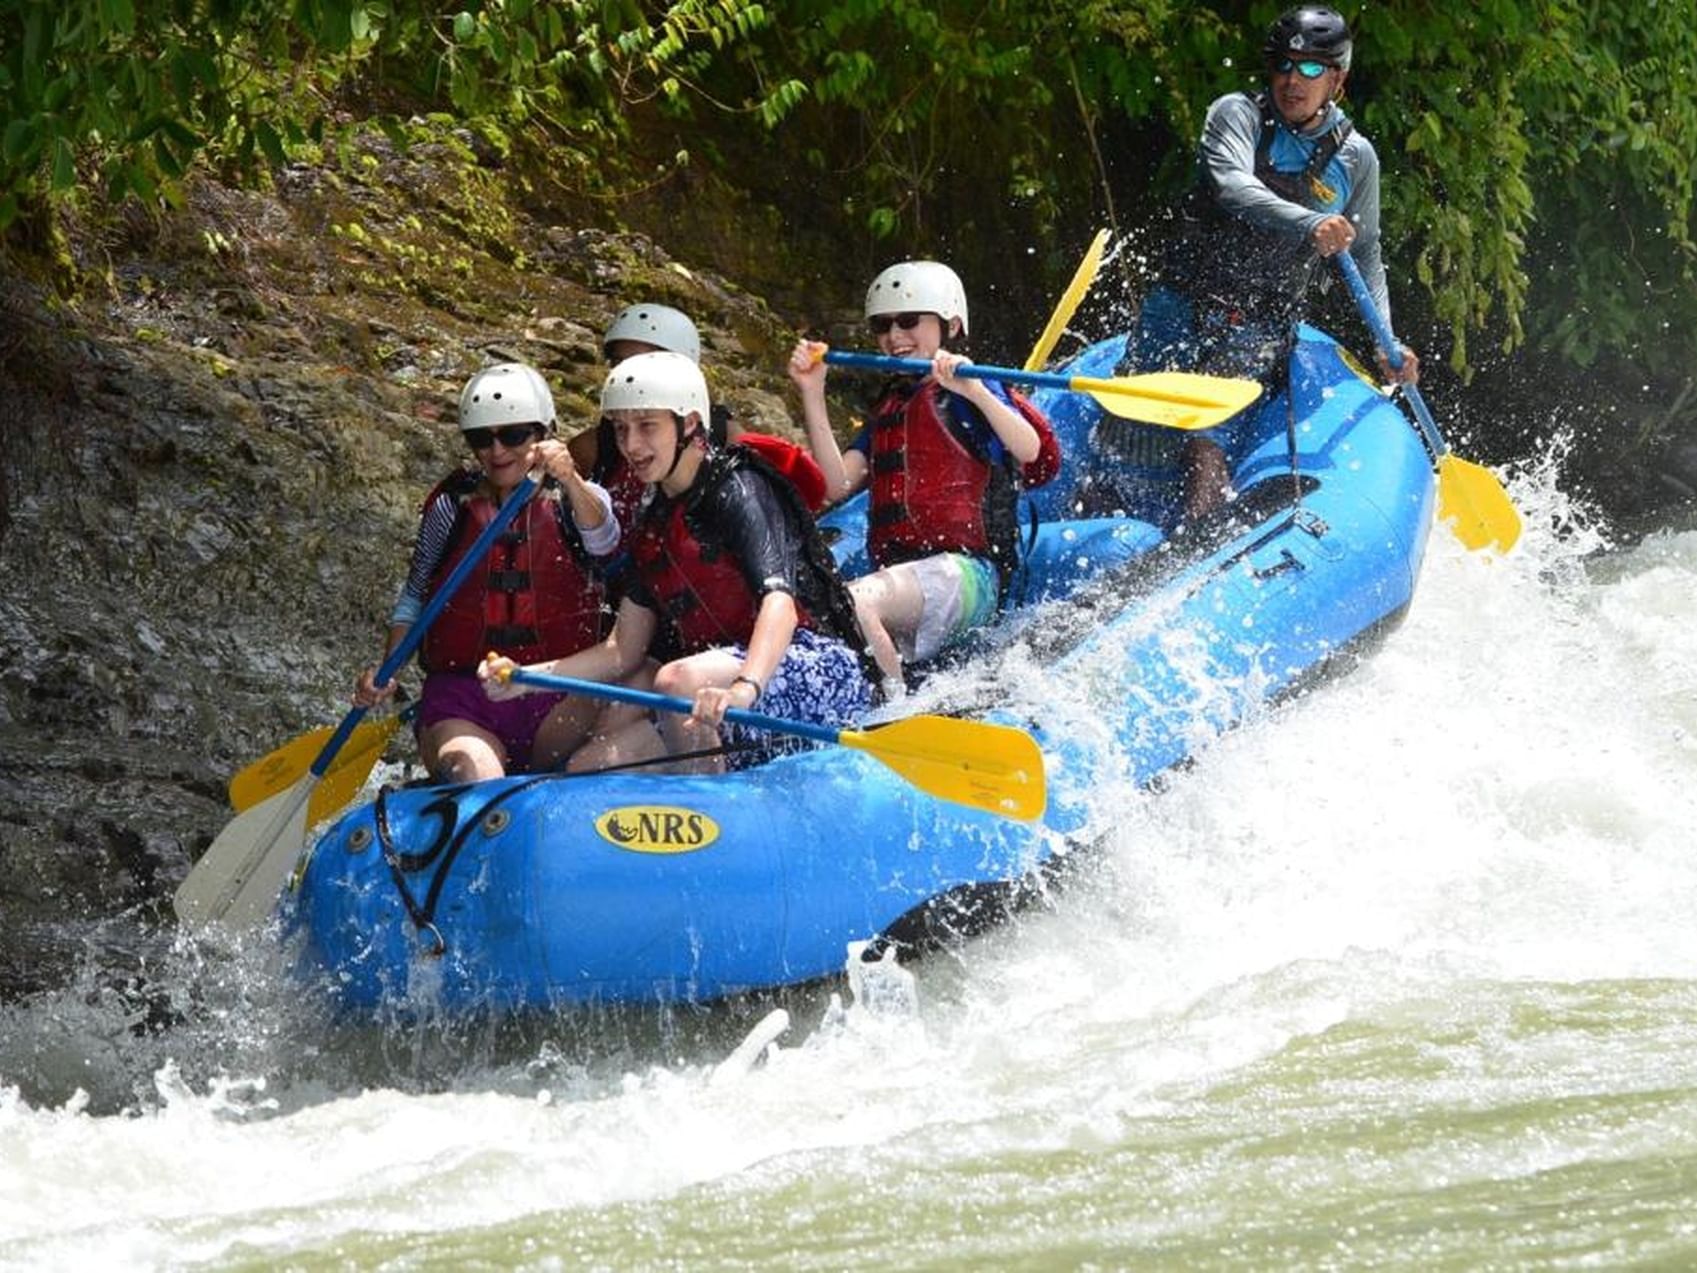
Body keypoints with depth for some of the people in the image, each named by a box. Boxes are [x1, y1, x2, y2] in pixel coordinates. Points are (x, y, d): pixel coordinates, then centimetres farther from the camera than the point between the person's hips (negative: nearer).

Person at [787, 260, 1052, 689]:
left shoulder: (965, 394, 3)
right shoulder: (889, 407, 24)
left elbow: (1028, 450, -16)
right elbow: (837, 484, 12)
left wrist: (974, 392, -31)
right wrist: (812, 396, 7)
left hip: (963, 570, -7)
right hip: (896, 575, 7)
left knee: (852, 603, -33)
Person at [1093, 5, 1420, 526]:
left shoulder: (1355, 157, 7)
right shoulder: (1238, 115, -2)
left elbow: (1365, 256, 18)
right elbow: (1231, 188, -22)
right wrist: (1308, 225, -39)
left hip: (1258, 332, 1)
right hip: (1180, 308, -1)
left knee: (1202, 437, -22)